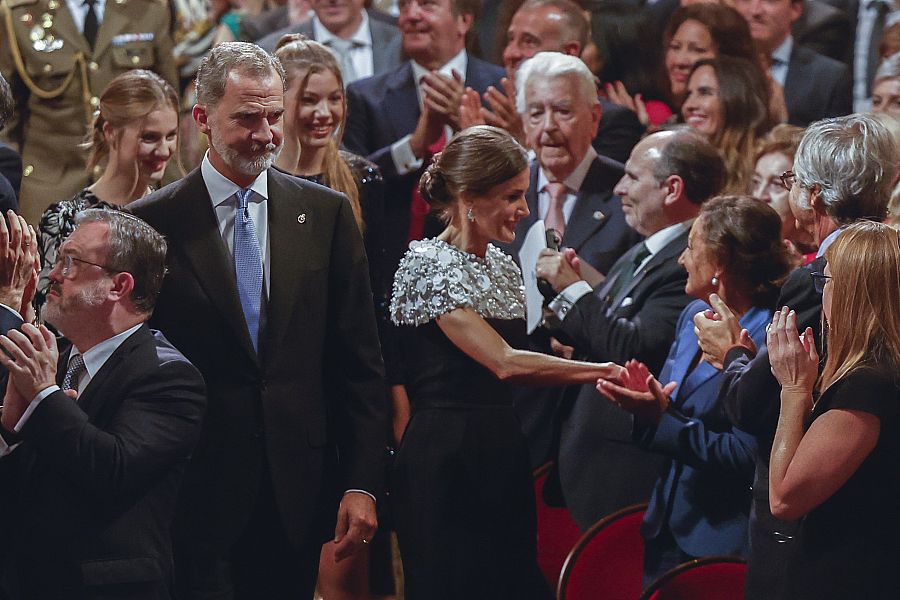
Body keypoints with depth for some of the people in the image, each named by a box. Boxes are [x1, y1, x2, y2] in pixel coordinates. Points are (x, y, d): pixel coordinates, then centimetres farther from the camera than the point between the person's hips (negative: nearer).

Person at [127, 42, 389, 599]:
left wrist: (363, 484, -1)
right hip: (199, 490, -2)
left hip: (301, 490, 2)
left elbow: (359, 363, 5)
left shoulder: (327, 214, 5)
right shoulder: (152, 224, -3)